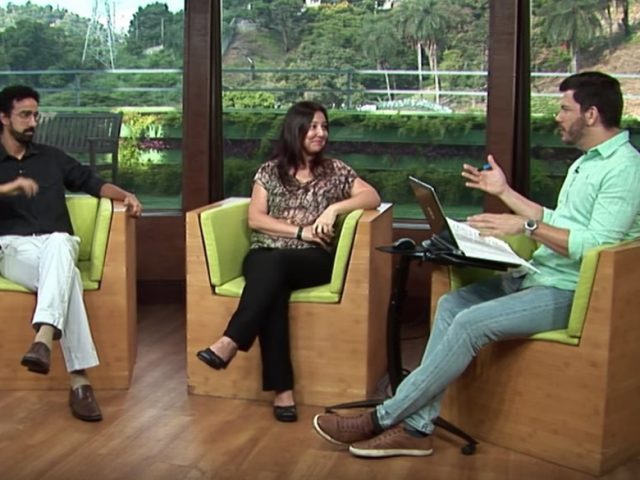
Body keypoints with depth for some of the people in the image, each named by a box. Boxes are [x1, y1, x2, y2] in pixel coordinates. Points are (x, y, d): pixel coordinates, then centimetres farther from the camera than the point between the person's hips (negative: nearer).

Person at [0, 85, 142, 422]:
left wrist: (125, 195, 6)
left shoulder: (51, 157, 25)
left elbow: (92, 183, 26)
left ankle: (43, 339, -59)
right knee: (67, 276, -37)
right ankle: (79, 380, -46)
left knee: (57, 244, -40)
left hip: (58, 244, 2)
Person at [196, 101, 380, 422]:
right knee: (272, 287, -36)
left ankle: (230, 342, -45)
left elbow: (373, 197, 4)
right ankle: (283, 389, -40)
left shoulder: (334, 170, 14)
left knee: (275, 265, -36)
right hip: (265, 256, 0)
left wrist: (335, 207, -12)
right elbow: (255, 219, 3)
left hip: (312, 259, 0)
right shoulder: (270, 170, 13)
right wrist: (300, 231, -9)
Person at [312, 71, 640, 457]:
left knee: (472, 322, -23)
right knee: (452, 303, -7)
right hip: (539, 277, 10)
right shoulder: (586, 162, 18)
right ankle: (417, 427, -11)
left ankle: (383, 418, -15)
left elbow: (597, 245, -24)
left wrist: (527, 226, -24)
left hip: (571, 291, -10)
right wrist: (505, 192, 19)